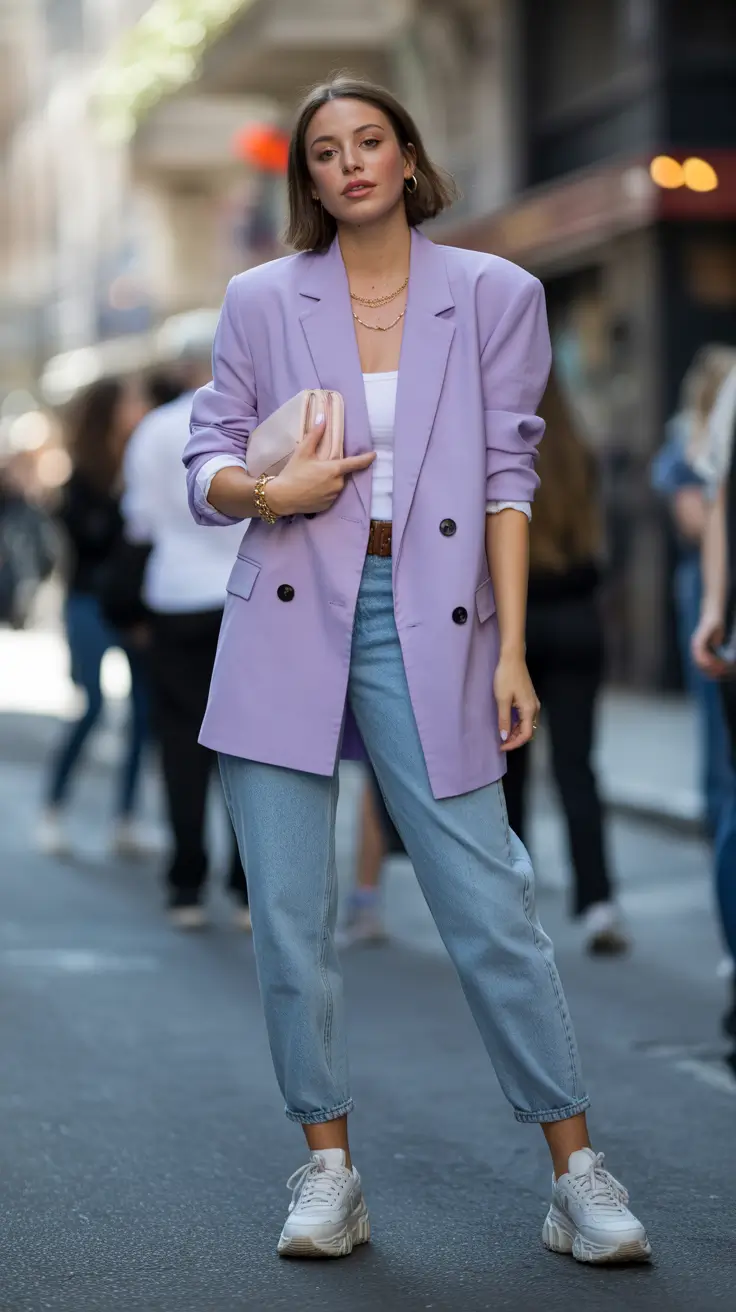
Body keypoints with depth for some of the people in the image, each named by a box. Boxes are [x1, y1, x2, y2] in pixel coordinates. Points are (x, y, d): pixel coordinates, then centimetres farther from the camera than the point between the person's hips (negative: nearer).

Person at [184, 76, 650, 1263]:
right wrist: (266, 490, -12)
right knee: (289, 917, 1)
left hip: (425, 627, -2)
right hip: (288, 622, 2)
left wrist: (512, 650, -3)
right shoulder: (261, 301, 8)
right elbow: (207, 465, 11)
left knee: (491, 908, -5)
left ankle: (578, 1174, 5)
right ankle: (328, 1171, 13)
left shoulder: (494, 296, 6)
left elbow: (508, 479, 3)